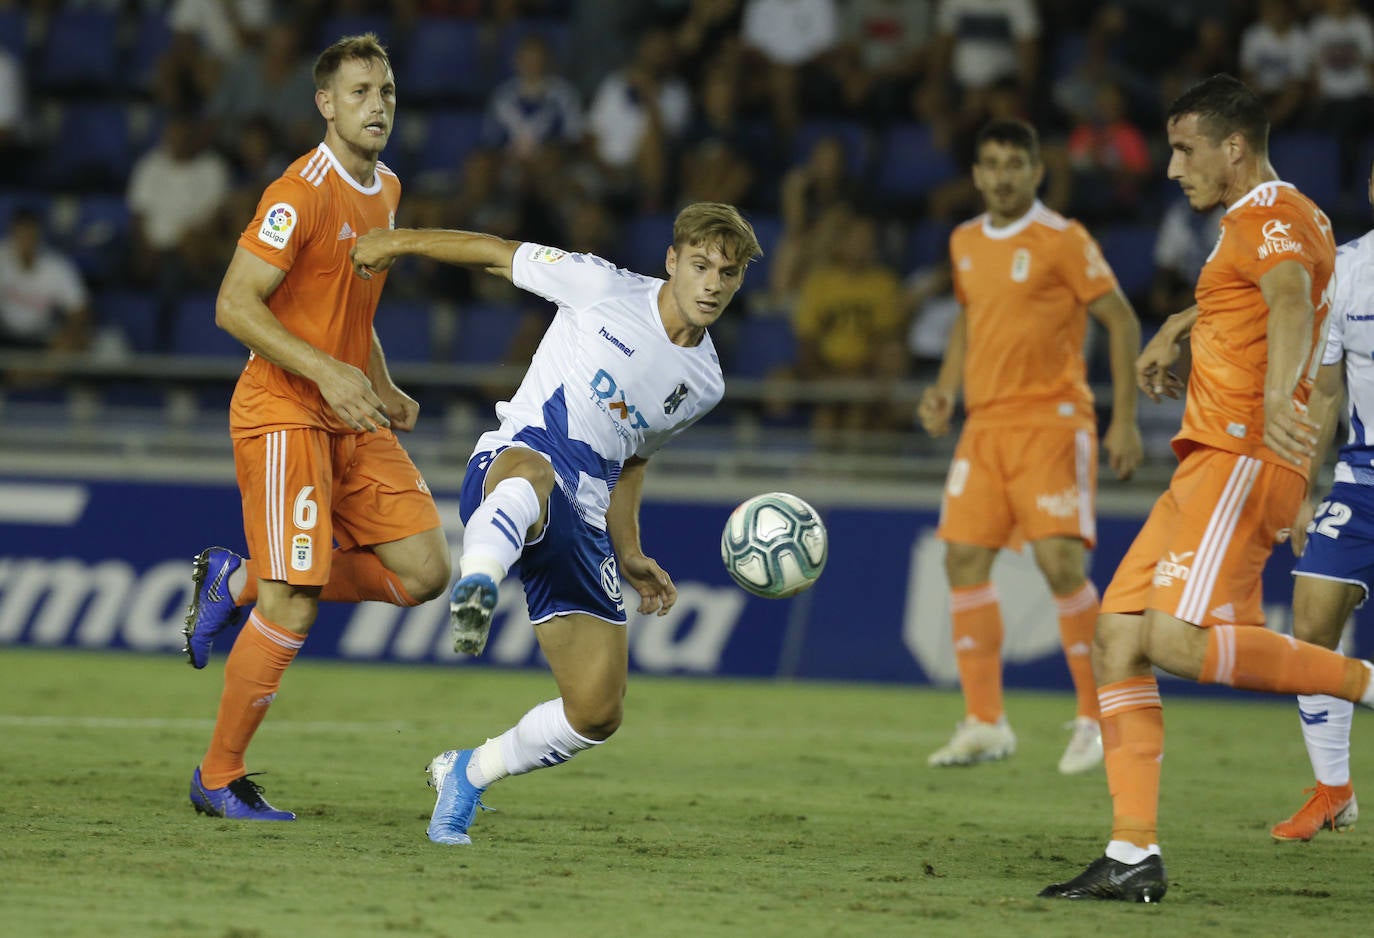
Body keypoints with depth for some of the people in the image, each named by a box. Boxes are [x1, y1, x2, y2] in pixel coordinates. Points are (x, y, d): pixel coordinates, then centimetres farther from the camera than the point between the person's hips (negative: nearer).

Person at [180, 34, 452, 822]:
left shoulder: (385, 191, 12)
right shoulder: (301, 194, -15)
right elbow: (234, 306, -19)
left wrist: (383, 387, 10)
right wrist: (327, 371, -26)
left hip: (352, 421, 8)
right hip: (283, 413, -8)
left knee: (425, 571, -2)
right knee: (294, 608, -12)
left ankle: (239, 581, 14)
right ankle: (219, 779, 3)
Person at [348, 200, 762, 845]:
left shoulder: (703, 385, 15)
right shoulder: (606, 289, 0)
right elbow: (500, 255, 9)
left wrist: (629, 556, 24)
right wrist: (398, 241, 5)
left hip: (579, 525, 6)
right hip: (512, 463, -6)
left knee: (597, 714, -1)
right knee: (532, 469, -46)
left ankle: (465, 774, 24)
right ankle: (477, 581, -78)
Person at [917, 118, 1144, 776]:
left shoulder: (1062, 240, -7)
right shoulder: (965, 243, 12)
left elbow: (1122, 321, -5)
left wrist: (1125, 420, -9)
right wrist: (945, 390, 11)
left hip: (1052, 420, -6)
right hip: (985, 423, 6)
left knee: (1060, 562, -15)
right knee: (964, 560, -1)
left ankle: (1097, 719, -3)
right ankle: (984, 723, 7)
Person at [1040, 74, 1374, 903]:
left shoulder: (1274, 217, -11)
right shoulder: (1254, 221, 22)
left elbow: (1291, 300, -33)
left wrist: (1278, 396, -51)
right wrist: (1178, 329, 49)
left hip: (1243, 460, -10)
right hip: (1211, 463, 10)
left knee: (1178, 640, -25)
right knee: (1118, 635, 3)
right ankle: (1133, 857, 0)